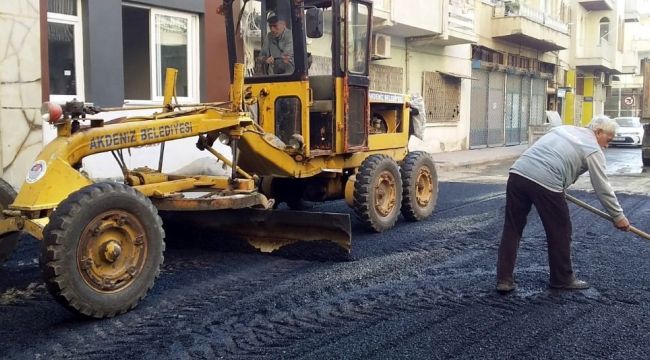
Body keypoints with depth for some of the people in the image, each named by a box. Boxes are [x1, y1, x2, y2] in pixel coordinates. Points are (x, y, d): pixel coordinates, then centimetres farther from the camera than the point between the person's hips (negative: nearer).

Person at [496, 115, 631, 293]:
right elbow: (602, 188, 10)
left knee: (512, 228, 11)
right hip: (545, 183, -6)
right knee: (560, 231, 12)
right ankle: (562, 279, 26)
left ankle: (504, 279, 11)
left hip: (517, 172, 7)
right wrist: (618, 216, 21)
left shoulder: (563, 129, 28)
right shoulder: (593, 149, 9)